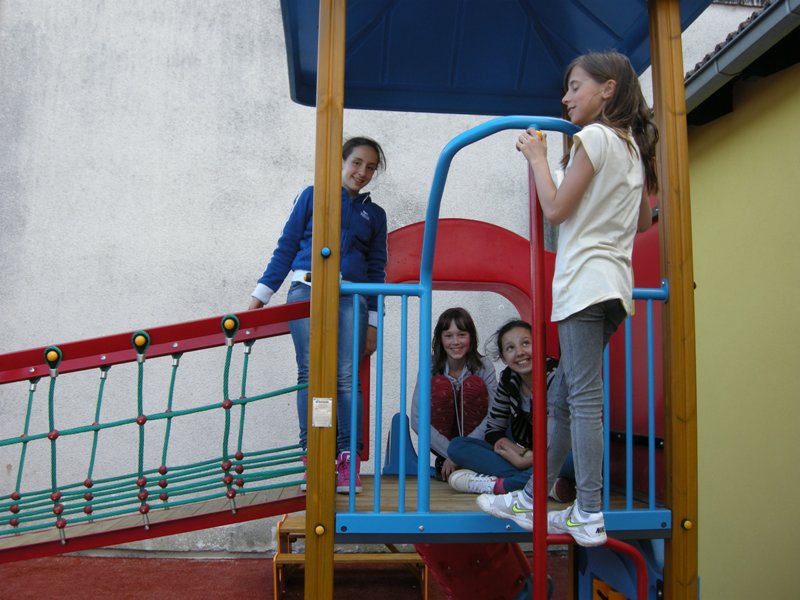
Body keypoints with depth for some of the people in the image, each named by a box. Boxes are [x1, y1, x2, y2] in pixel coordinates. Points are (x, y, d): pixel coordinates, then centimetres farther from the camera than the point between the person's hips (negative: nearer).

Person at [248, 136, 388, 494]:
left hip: (351, 297, 2)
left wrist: (373, 322, 10)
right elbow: (286, 247, 9)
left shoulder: (375, 214, 18)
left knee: (347, 377, -6)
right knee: (310, 375, -4)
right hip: (307, 291, -1)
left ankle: (347, 461, -1)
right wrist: (261, 294, 3)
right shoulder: (313, 195, 12)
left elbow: (376, 270, 17)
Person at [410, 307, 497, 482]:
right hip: (440, 440, 0)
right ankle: (442, 462, -11)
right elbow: (417, 420, -22)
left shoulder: (484, 366, -13)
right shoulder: (430, 368, -14)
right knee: (441, 385, -25)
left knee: (474, 384, -23)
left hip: (473, 440, 0)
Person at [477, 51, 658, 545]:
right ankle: (531, 501, 18)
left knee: (583, 399, -8)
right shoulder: (634, 146, 20)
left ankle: (589, 517, -4)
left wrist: (537, 156, 2)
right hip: (615, 282, 9)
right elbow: (644, 220, 25)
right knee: (562, 398, 11)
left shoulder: (594, 136, -6)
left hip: (586, 279, -9)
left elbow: (556, 209, -8)